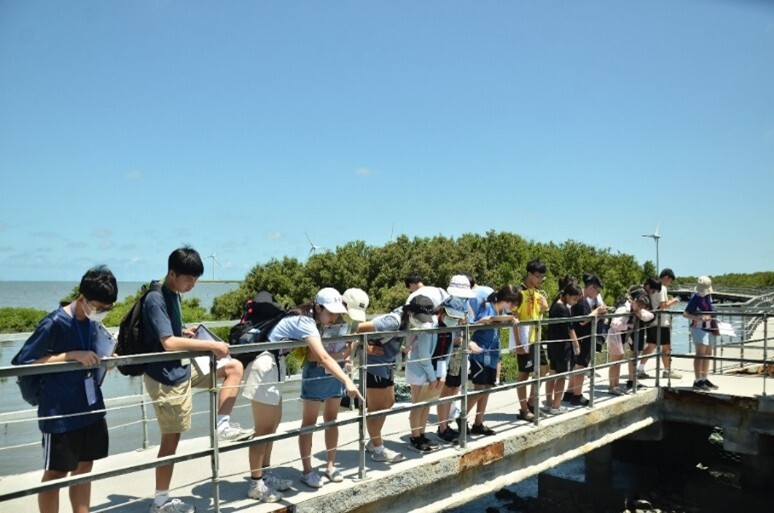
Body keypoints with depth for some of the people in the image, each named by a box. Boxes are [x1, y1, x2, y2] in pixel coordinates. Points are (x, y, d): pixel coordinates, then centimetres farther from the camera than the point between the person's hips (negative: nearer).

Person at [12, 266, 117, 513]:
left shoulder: (93, 322, 2)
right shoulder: (54, 323, -18)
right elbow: (22, 362, -17)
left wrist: (105, 357, -5)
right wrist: (72, 355, -25)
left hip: (92, 408, 6)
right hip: (61, 413, -6)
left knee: (84, 468, 15)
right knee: (55, 473, 7)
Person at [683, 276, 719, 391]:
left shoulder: (708, 296, 9)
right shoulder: (695, 298, -14)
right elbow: (685, 314, -18)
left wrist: (714, 319, 14)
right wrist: (699, 318, -31)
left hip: (710, 328, 9)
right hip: (699, 328, -9)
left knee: (708, 354, 14)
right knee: (700, 354, -10)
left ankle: (704, 379, 24)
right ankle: (697, 381, -8)